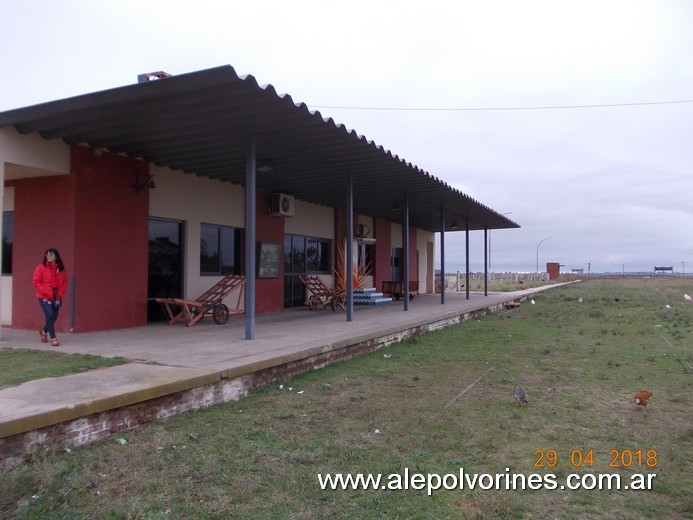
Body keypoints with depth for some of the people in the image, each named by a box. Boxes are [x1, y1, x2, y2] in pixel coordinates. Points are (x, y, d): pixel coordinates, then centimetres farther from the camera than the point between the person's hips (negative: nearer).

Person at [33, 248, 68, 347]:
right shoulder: (41, 268, -5)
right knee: (50, 316, -14)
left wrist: (60, 294, -5)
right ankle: (53, 338, -7)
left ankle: (44, 331, 39)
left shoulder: (61, 269, 4)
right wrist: (47, 293, -13)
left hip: (57, 298, 4)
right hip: (44, 297, -4)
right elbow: (36, 282, -7)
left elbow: (65, 282, 8)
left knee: (54, 317, 10)